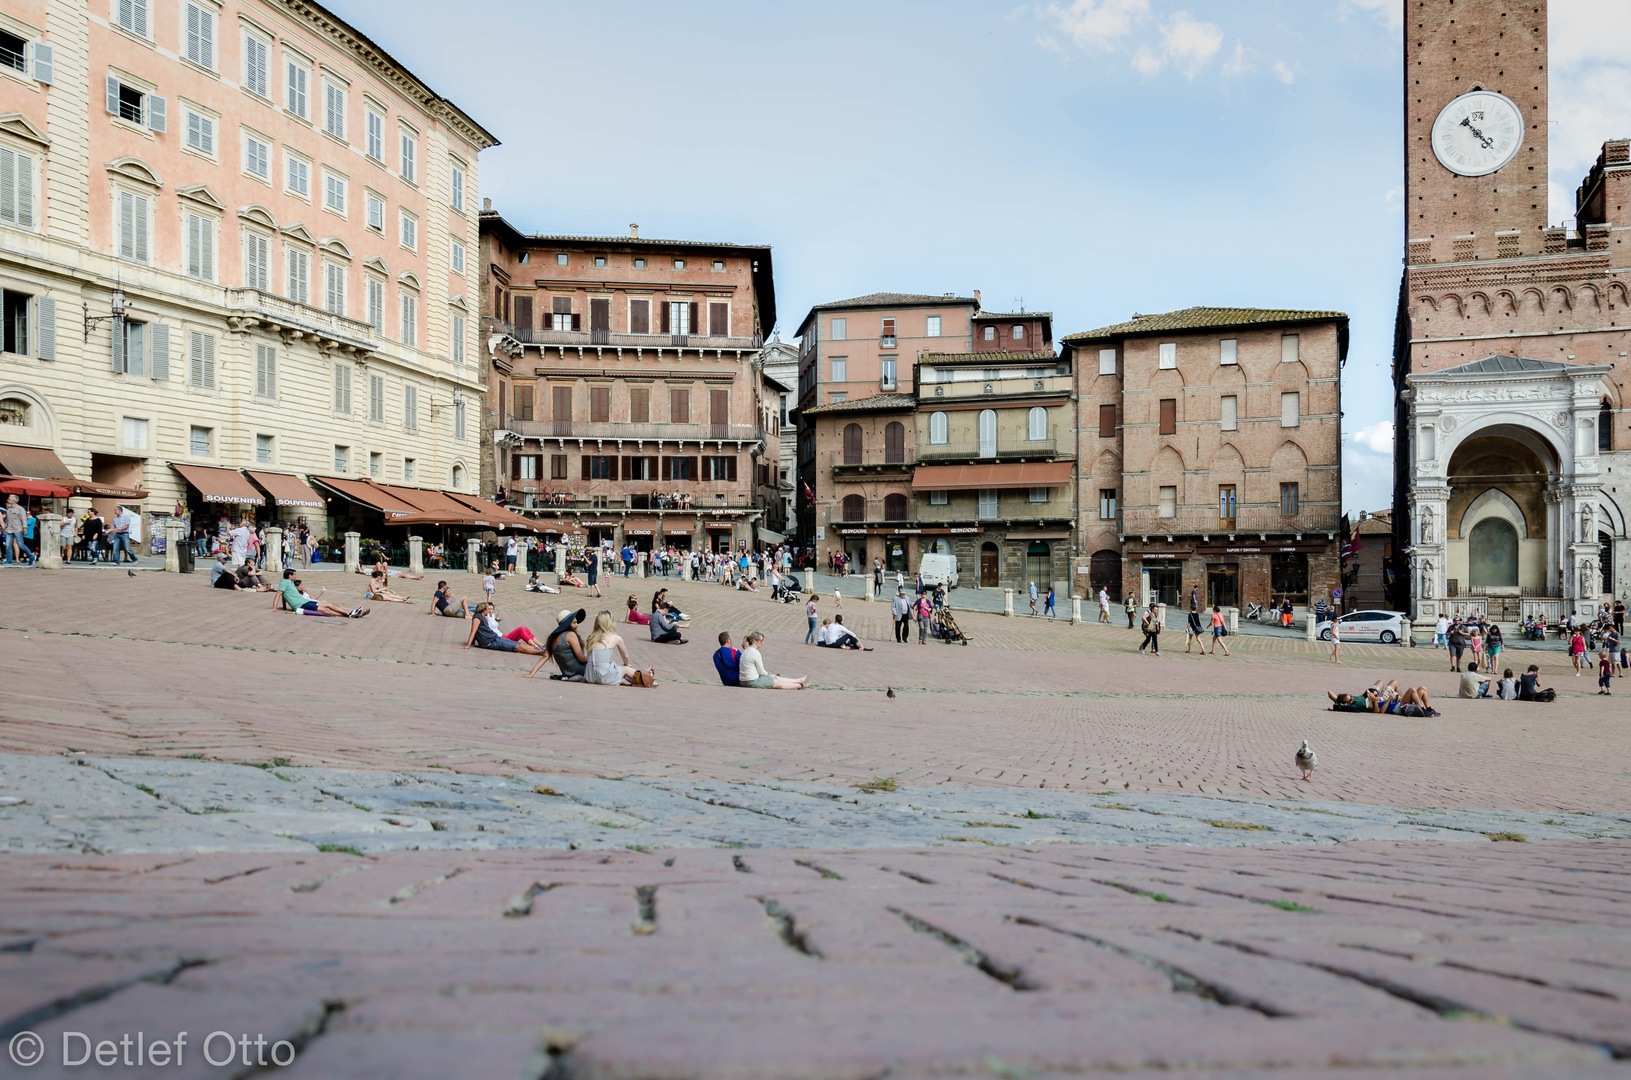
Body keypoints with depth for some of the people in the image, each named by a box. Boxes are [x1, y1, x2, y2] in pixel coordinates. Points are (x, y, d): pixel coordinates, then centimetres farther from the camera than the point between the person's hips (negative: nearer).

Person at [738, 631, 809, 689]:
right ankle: (800, 685, 25)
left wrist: (768, 675, 16)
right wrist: (768, 675, 7)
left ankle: (799, 680, 31)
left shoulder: (746, 651, 8)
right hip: (753, 682, -9)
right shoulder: (755, 653, -22)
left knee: (777, 678, 19)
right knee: (779, 683, 8)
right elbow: (761, 671, -13)